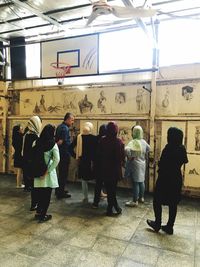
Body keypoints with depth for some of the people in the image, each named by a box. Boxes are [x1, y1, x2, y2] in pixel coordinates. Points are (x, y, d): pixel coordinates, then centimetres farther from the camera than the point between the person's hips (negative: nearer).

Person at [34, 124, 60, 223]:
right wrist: (48, 170, -14)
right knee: (47, 195, 9)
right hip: (47, 173, -4)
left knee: (40, 193, 19)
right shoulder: (53, 144, -11)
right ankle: (43, 215, 18)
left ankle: (38, 212, 30)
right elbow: (57, 159, -20)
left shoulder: (37, 142, -1)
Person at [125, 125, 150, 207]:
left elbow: (127, 150, -37)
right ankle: (141, 197, 32)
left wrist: (129, 157, -21)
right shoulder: (143, 142, 4)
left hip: (135, 164, -8)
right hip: (142, 164, 8)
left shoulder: (133, 142, -21)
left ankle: (135, 201, 7)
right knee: (141, 181, 18)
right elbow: (148, 148, 23)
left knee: (135, 183, -1)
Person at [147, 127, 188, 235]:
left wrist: (160, 170, 0)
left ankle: (157, 224, 19)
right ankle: (170, 227, 22)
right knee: (173, 203, 13)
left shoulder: (169, 148, -21)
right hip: (177, 178, 7)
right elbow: (185, 161, 17)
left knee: (157, 201, 10)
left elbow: (161, 164, -20)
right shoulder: (182, 148, 1)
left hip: (165, 178, -7)